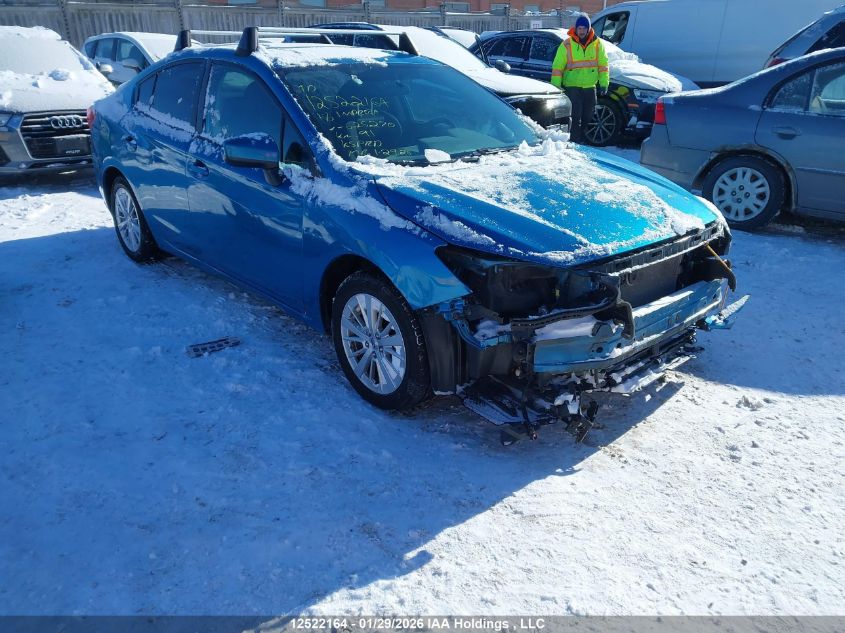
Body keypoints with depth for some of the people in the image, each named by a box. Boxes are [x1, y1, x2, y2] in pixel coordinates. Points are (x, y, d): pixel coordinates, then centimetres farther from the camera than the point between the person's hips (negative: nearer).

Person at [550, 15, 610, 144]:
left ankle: (583, 140, 25)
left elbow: (603, 65, 9)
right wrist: (556, 86, -9)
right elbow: (557, 67, -3)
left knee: (588, 117, 10)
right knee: (575, 116, -11)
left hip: (590, 87, 4)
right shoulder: (567, 45, -3)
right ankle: (575, 142, -7)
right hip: (572, 86, -3)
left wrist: (604, 83, 2)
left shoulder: (597, 44, 4)